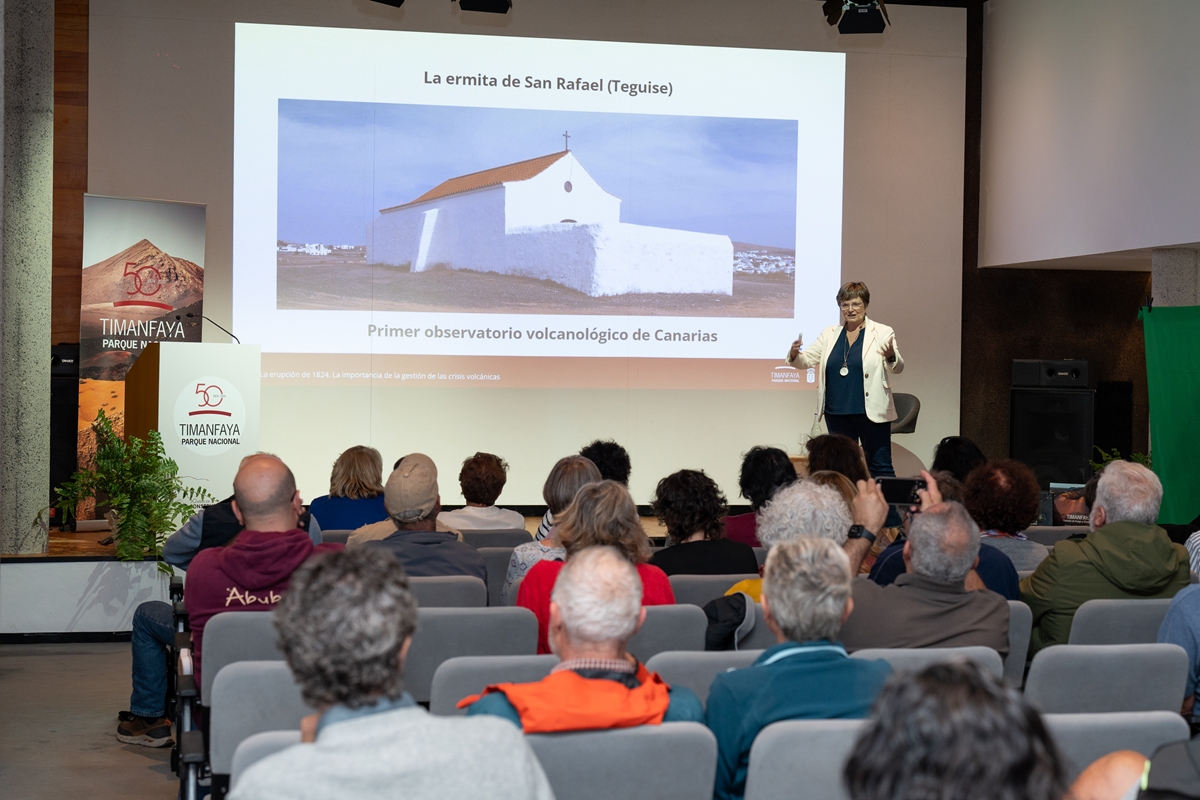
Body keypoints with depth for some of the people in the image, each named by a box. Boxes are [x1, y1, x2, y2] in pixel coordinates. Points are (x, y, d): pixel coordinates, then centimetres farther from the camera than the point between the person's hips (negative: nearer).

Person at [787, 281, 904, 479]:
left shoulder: (882, 333, 0)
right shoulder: (830, 334, 11)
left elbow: (898, 368, -4)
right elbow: (807, 361, 10)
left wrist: (891, 357, -28)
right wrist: (795, 354, -13)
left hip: (871, 412, -4)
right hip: (837, 413, 4)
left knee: (879, 466, -2)